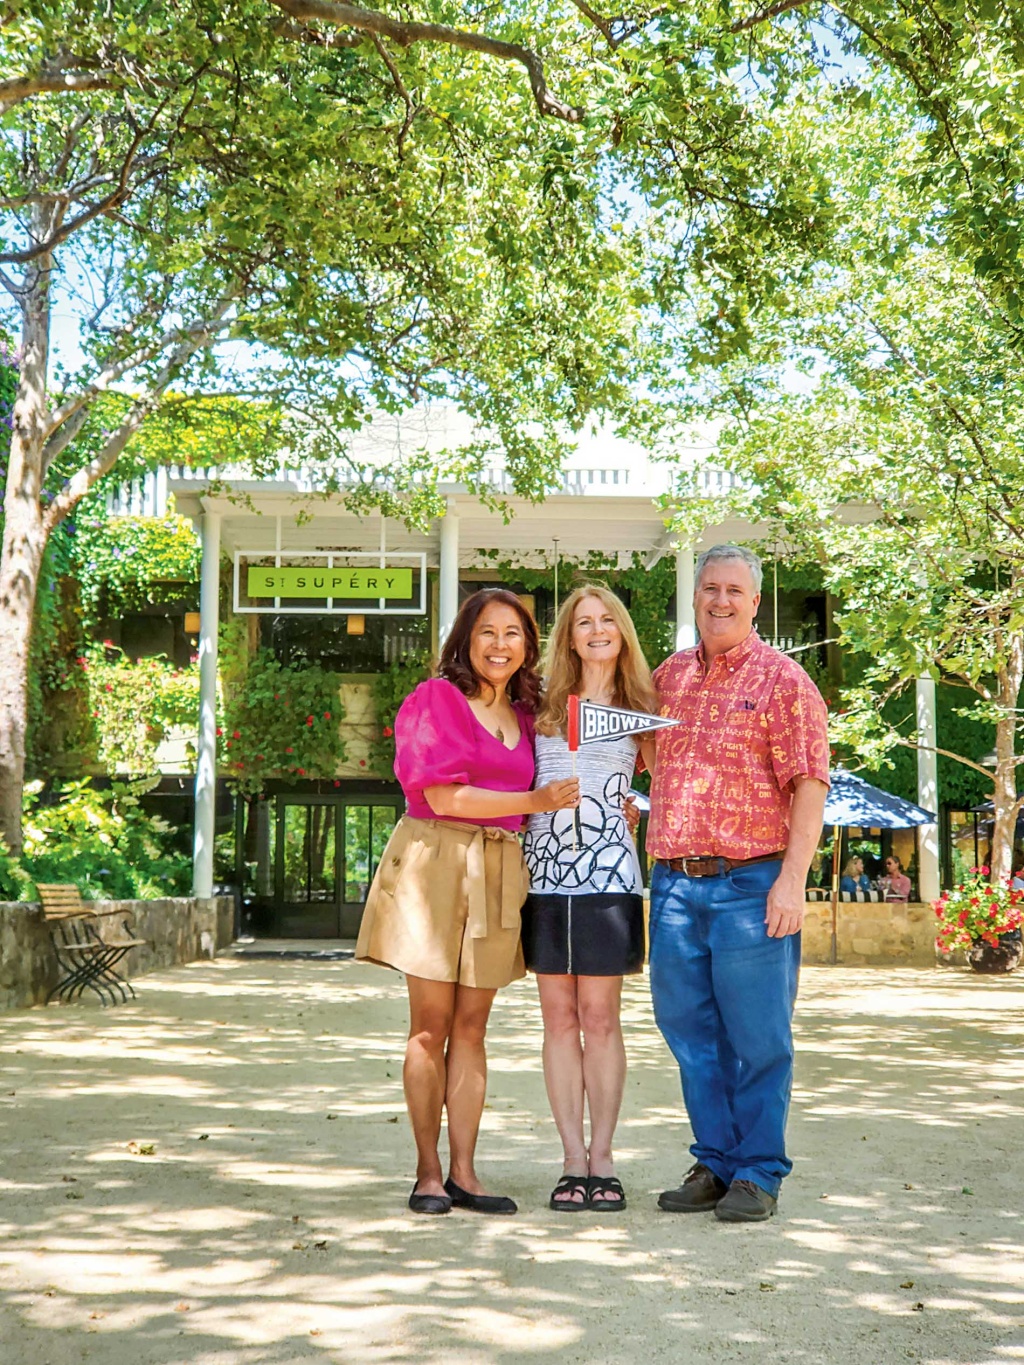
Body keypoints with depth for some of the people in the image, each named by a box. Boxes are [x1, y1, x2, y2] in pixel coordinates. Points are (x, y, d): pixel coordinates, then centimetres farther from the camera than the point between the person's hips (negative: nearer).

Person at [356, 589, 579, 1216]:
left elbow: (537, 798, 24)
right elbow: (442, 794, -12)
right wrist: (534, 801, -11)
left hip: (499, 871, 5)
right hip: (436, 862, -5)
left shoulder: (524, 716, 16)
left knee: (472, 1026, 6)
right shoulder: (435, 699, -2)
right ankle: (428, 1172, 7)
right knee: (432, 1025, -1)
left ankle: (464, 1172, 10)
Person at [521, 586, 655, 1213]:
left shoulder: (640, 708, 9)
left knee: (600, 1019, 0)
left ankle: (602, 1159, 8)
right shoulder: (544, 706, 12)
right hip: (544, 871, 2)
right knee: (559, 1019, 3)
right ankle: (573, 1160, 10)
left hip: (608, 873, -2)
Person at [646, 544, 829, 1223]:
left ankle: (758, 1173, 11)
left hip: (751, 884, -5)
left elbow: (809, 784, -8)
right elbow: (635, 753, 30)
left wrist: (792, 879, -16)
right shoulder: (669, 676, 14)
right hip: (674, 881, 5)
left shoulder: (781, 679, -2)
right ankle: (715, 1163, 22)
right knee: (691, 1031, 10)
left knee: (757, 1035, 0)